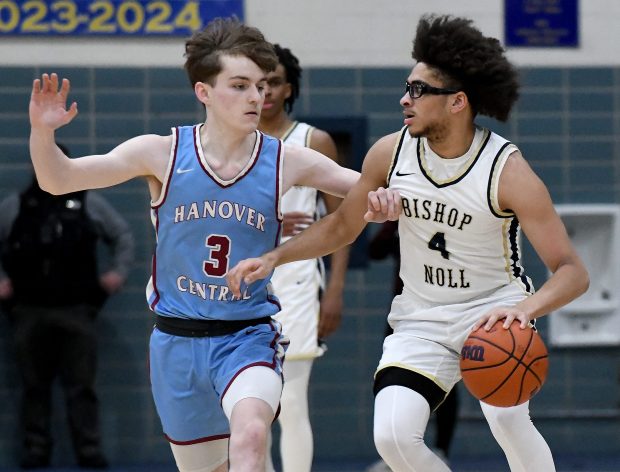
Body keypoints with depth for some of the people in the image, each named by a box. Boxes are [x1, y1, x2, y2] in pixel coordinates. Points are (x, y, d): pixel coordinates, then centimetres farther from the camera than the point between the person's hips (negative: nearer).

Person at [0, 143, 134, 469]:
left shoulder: (89, 204, 9)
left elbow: (122, 236, 17)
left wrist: (118, 271, 4)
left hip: (77, 311, -1)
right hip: (29, 312, 1)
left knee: (81, 386, -2)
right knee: (35, 386, 5)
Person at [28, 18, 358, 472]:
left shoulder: (286, 162, -7)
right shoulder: (163, 153, -7)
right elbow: (58, 179, -7)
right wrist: (43, 131, -27)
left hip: (249, 336, -2)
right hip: (177, 338, 2)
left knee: (251, 434, -32)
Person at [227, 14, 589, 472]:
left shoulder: (508, 171, -20)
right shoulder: (390, 153, -7)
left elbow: (572, 272, -22)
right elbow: (341, 226, 12)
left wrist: (526, 308, -42)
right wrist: (272, 258, 0)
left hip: (495, 312, -4)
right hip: (422, 322, 4)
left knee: (506, 416, -31)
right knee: (393, 435, -18)